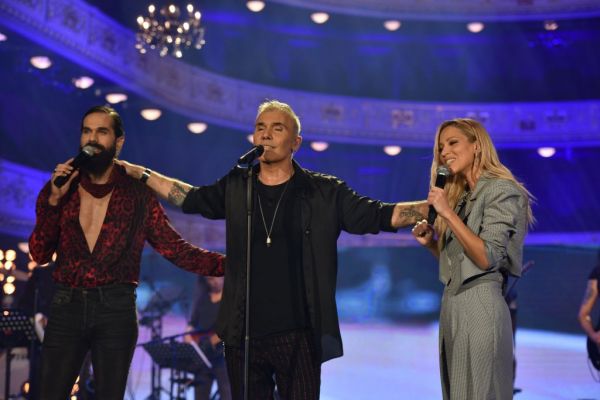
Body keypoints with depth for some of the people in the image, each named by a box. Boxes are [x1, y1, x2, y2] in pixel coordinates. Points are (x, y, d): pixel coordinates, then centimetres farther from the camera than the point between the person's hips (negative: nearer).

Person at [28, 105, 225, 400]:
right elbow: (40, 254, 3)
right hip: (67, 307, 2)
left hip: (115, 309, -1)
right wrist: (54, 200, -8)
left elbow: (176, 249, 0)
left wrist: (230, 264, -12)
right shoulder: (60, 189, 10)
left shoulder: (137, 195, 5)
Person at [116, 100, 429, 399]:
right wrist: (139, 173, 27)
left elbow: (379, 215, -1)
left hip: (297, 336, -3)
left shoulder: (324, 193, 1)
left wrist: (430, 207, -12)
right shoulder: (236, 188, 9)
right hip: (242, 336, 3)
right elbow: (192, 198, 25)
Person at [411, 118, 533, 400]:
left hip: (480, 304, -9)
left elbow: (488, 258, -18)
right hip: (452, 303, 9)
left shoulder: (501, 190, -8)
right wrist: (430, 242, 4)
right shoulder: (461, 196, 17)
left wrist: (448, 213, -19)